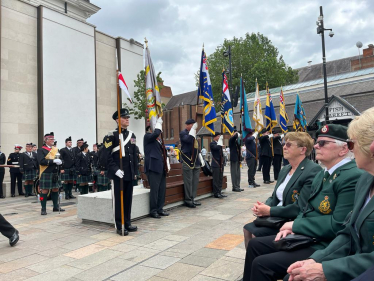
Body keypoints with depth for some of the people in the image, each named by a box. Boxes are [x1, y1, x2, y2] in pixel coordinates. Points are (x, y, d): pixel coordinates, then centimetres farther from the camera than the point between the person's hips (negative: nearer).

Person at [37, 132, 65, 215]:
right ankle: (43, 209, 8)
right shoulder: (41, 150, -5)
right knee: (44, 191, -1)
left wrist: (60, 161, -10)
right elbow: (41, 161, -17)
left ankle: (56, 207, 24)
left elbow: (61, 159, 14)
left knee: (55, 190, 12)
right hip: (46, 174, -6)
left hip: (55, 174, 6)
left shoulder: (56, 149, 15)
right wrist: (53, 161, -21)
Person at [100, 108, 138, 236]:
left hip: (129, 174, 6)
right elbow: (106, 156, -13)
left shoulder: (132, 135, 13)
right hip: (118, 174, -6)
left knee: (128, 199, 12)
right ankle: (119, 227, 12)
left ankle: (127, 224, 23)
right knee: (118, 200, 2)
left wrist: (135, 171, 14)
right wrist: (115, 169, -18)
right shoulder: (111, 136, -8)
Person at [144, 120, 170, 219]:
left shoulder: (159, 139, 22)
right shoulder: (147, 136, -4)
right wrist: (158, 123, -10)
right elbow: (156, 133, -25)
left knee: (162, 189, 11)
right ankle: (153, 211, 6)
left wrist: (167, 165, 14)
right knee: (154, 189, -5)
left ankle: (160, 209, 22)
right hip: (153, 167, -8)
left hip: (161, 168, 8)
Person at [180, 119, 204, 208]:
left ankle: (192, 199, 18)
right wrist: (193, 129, -19)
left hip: (196, 162, 8)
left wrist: (201, 160, 19)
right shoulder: (183, 133, -4)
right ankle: (188, 200, 4)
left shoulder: (194, 133, 20)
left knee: (195, 181, 10)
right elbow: (189, 139, -26)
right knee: (188, 181, -4)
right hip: (188, 162, -8)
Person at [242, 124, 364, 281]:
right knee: (255, 245, 8)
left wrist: (296, 225, -15)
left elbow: (338, 224, -25)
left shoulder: (352, 177, -19)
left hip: (324, 246, -9)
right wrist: (293, 227, -1)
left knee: (261, 264, -18)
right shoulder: (323, 173, 12)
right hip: (304, 236, 9)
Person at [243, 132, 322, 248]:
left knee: (255, 234, -17)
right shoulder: (285, 170, 11)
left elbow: (300, 208, -22)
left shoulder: (313, 171, -17)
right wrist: (264, 206, -7)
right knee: (247, 229, -5)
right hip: (277, 217, 8)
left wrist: (269, 211, -18)